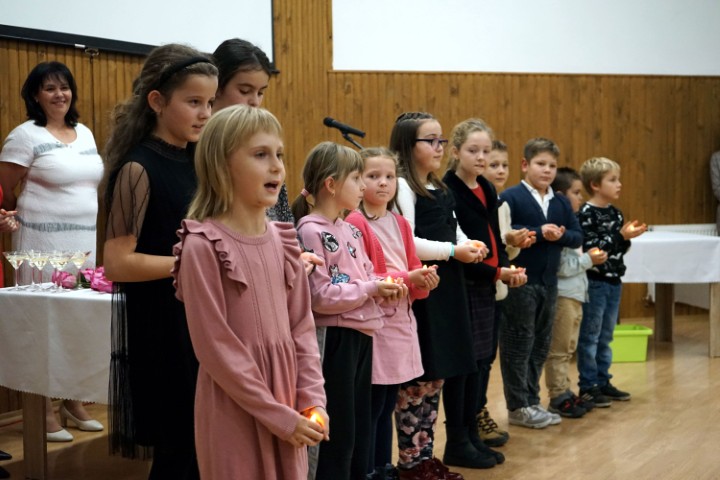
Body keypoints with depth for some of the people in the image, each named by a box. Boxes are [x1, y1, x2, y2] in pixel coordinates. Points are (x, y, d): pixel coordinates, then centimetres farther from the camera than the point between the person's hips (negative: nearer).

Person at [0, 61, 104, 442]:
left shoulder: (85, 133, 14)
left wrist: (87, 228, 17)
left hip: (85, 240, 6)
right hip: (43, 242, -6)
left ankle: (74, 403, 21)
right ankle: (45, 412, 5)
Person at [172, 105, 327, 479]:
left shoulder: (283, 241, 6)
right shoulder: (202, 245, -13)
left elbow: (302, 327, 9)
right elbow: (215, 345, -15)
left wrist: (312, 400, -2)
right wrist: (277, 415, -13)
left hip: (287, 407, 6)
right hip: (235, 410, -6)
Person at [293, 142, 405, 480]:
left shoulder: (350, 230, 11)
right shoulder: (310, 231, -14)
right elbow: (320, 297, -20)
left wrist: (385, 288, -3)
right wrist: (370, 290, -17)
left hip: (361, 334, 8)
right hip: (335, 338, -8)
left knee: (360, 427, 16)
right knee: (338, 432, 1)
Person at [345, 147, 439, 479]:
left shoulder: (400, 224, 13)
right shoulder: (355, 223, -10)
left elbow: (413, 270, 14)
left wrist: (425, 280, -9)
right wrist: (406, 278, -20)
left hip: (401, 321, 7)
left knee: (388, 403, 14)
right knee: (372, 405, -2)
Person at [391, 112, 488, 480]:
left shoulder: (440, 189, 17)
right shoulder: (402, 186, -10)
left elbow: (452, 230, 22)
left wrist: (469, 245, 1)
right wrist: (453, 251, -16)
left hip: (447, 287, 9)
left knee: (438, 373, 11)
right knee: (416, 378, -3)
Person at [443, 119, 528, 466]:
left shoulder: (488, 190, 12)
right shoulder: (447, 192, -12)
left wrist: (507, 269, -2)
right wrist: (496, 273, -16)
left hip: (487, 285, 8)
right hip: (463, 287, -8)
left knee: (484, 359, 10)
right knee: (469, 361, -4)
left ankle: (472, 431, 19)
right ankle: (462, 439, 6)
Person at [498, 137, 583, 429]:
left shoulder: (561, 203, 12)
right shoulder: (511, 197, -8)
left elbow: (578, 238, 9)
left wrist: (560, 235, -12)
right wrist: (539, 232, -22)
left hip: (549, 282, 7)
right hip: (520, 282, -7)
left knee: (540, 345, 13)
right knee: (518, 345, 1)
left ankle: (532, 401, 24)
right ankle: (517, 407, 9)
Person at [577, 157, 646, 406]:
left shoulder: (615, 212, 10)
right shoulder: (586, 214, -14)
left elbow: (618, 249, 14)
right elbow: (591, 248, -21)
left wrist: (628, 237, -5)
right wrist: (622, 235, -20)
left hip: (614, 281, 8)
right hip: (594, 281, -8)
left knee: (605, 336, 14)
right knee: (590, 336, 0)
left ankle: (603, 382, 23)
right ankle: (588, 386, 6)